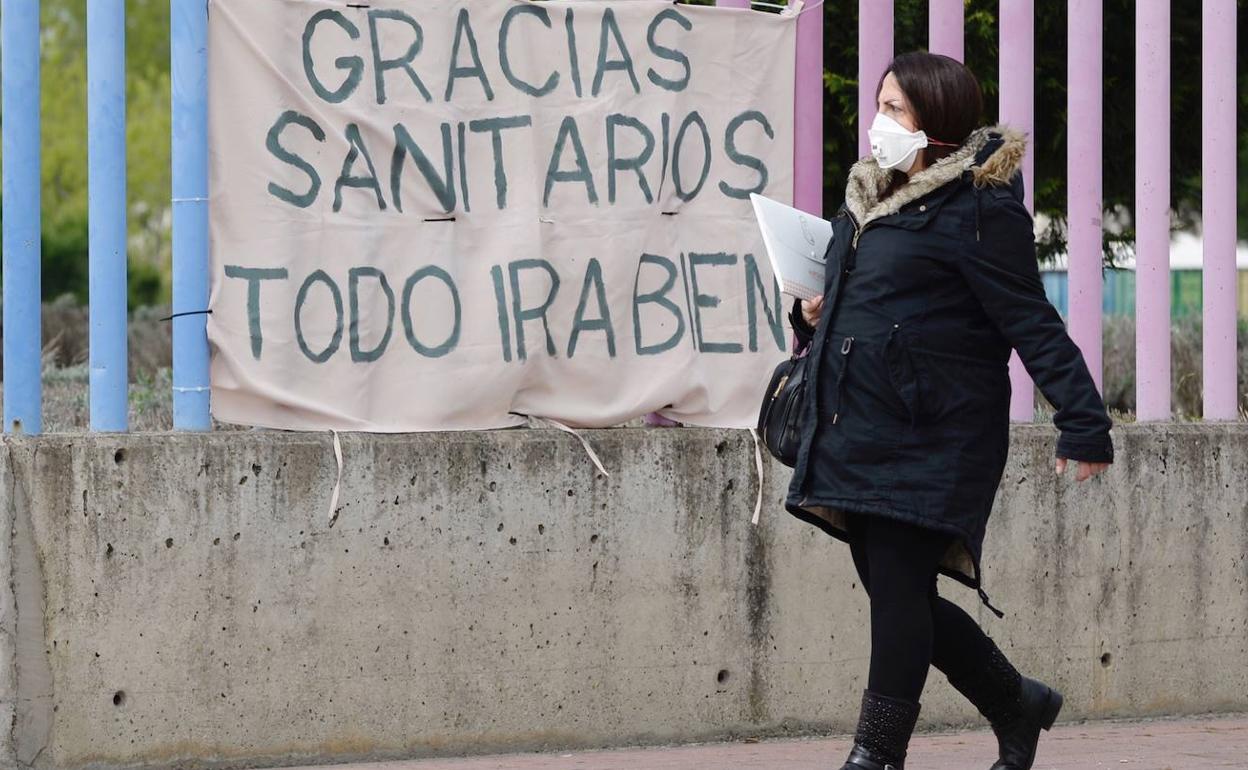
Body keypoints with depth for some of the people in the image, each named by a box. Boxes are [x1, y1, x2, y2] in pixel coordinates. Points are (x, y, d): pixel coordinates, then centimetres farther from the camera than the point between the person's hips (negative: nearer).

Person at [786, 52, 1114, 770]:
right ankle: (1019, 704, 28)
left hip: (933, 436, -9)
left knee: (900, 589, -8)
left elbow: (1032, 324, -15)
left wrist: (1083, 422, -19)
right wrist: (820, 316, 10)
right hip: (857, 433, 9)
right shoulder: (871, 197, 14)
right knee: (896, 595, 11)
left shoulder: (978, 208, -12)